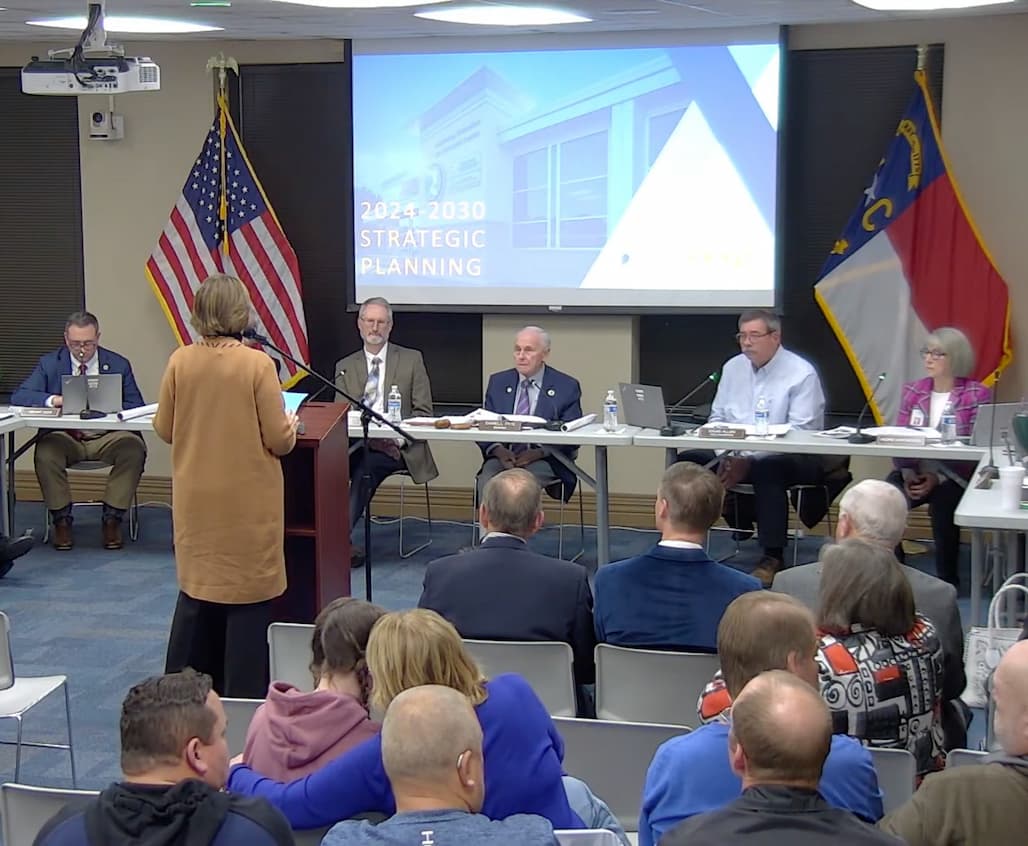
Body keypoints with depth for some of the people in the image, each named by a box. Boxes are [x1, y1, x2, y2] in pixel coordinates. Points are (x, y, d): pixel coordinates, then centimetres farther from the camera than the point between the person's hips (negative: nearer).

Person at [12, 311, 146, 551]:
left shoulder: (119, 365, 5)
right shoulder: (50, 364, 6)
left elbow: (137, 407, 2)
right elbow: (18, 396, -3)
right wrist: (53, 400, -22)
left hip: (108, 437, 0)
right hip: (65, 437, 0)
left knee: (134, 449, -31)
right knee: (45, 452, -32)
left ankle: (112, 518, -16)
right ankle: (61, 519, -12)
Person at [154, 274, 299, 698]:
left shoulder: (180, 361, -5)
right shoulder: (257, 364, -15)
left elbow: (163, 429, 4)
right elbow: (279, 440, -12)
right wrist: (290, 424, 10)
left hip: (196, 501, 4)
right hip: (247, 502, -4)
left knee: (197, 586, 18)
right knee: (247, 596, 5)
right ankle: (243, 696, 9)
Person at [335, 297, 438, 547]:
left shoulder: (411, 360, 9)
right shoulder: (345, 367, 16)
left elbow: (423, 412, 5)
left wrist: (399, 438, -14)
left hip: (398, 448, -2)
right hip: (359, 445, 2)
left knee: (366, 466, -33)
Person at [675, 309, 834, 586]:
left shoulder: (801, 374, -10)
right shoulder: (733, 368, 10)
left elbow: (799, 433, -17)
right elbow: (717, 418, 12)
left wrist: (749, 460, -25)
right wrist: (726, 456, -9)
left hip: (795, 458, -6)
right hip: (737, 454, 7)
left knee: (767, 469, -39)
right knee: (689, 460, -13)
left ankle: (773, 557, -27)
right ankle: (741, 520, 2)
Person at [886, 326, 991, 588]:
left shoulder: (977, 395, -2)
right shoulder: (913, 391, 12)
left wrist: (937, 478, -19)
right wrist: (908, 474, -12)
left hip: (954, 476, -4)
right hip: (913, 472, 4)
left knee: (941, 504, -34)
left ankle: (947, 577, -12)